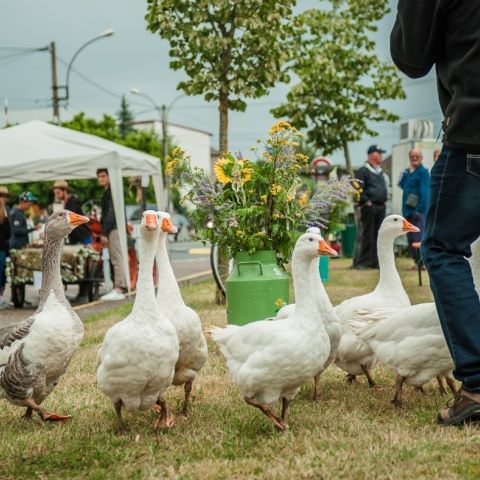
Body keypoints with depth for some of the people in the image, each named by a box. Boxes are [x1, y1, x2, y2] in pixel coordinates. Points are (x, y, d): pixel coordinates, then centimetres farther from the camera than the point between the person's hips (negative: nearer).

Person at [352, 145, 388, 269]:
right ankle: (361, 262, -4)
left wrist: (384, 200, 16)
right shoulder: (363, 171, -6)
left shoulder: (380, 172, 20)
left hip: (380, 207, 8)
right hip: (369, 207, -8)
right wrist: (366, 201, -15)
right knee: (367, 236, -7)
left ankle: (375, 261, 13)